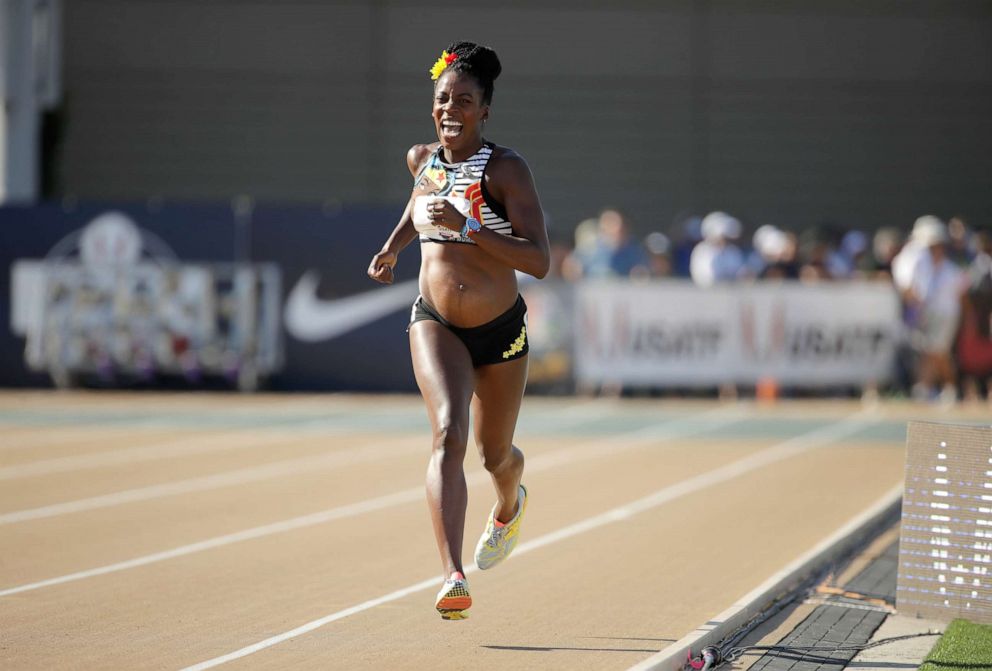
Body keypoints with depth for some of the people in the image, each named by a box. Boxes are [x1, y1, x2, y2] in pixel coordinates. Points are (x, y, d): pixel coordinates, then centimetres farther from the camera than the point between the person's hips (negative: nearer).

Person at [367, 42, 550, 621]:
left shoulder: (505, 169, -14)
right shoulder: (421, 158, 2)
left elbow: (539, 261, -22)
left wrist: (465, 226, -29)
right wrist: (393, 246, 17)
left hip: (501, 330, -1)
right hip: (435, 324, 1)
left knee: (496, 455, 17)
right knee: (449, 435, -24)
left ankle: (511, 503, 57)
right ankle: (454, 579, -34)